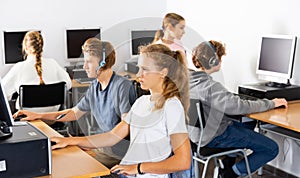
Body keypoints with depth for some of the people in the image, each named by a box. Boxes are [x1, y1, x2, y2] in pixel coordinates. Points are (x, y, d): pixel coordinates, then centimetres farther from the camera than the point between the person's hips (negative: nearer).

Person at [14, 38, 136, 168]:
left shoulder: (123, 86, -16)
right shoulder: (94, 86, 10)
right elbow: (75, 113, 22)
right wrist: (38, 115, 18)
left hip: (121, 147, -7)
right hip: (102, 143, 7)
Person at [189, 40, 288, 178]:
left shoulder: (189, 80, 0)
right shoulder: (210, 86, -27)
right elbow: (240, 107, -26)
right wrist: (271, 103, -13)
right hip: (215, 137, -9)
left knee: (249, 125, 31)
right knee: (272, 149, -5)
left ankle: (226, 166, 27)